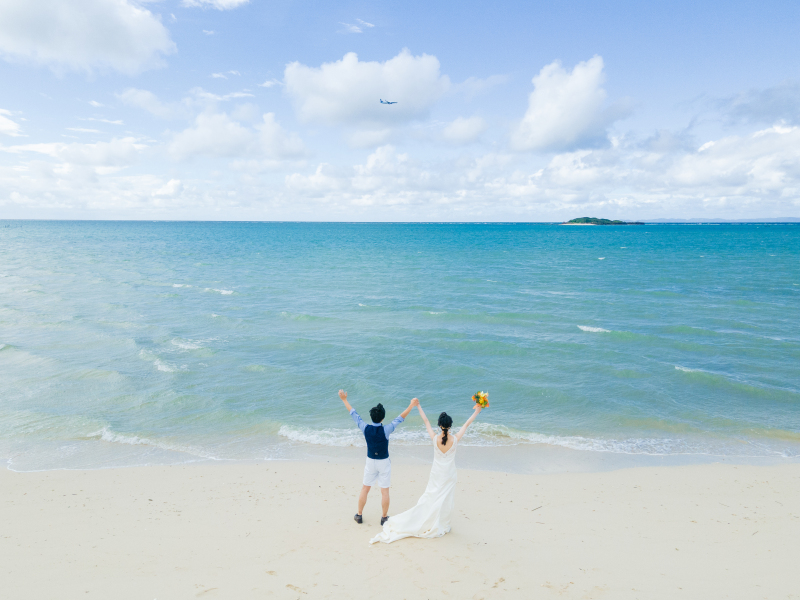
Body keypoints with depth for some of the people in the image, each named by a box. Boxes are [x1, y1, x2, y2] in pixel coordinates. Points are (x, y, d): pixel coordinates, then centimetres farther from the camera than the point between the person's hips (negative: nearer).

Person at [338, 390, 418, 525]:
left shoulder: (365, 428, -16)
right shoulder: (386, 430, -23)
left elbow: (353, 414, -7)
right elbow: (400, 418, -19)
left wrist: (344, 400, 2)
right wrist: (412, 405, -13)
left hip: (370, 462, 3)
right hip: (384, 462, -3)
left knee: (365, 488, 17)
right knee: (385, 491, 10)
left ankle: (359, 515, 29)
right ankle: (384, 517, 21)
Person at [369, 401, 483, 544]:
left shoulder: (435, 438, -17)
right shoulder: (455, 439, -19)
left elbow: (426, 421, -7)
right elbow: (467, 424, -8)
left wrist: (418, 406, 4)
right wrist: (477, 411, 2)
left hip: (436, 474, 1)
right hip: (449, 476, -1)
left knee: (430, 498, 14)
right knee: (445, 500, 12)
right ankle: (442, 526, 25)